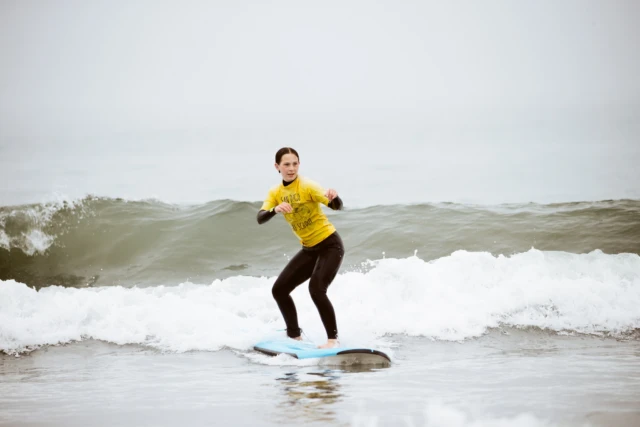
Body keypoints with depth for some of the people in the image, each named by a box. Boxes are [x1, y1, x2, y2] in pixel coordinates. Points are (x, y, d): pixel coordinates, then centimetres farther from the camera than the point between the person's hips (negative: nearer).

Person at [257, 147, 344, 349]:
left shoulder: (307, 186, -18)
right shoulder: (275, 193, 0)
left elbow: (336, 206, -29)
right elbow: (260, 218, -13)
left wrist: (333, 197, -53)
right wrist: (275, 210, -34)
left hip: (330, 245, -7)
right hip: (309, 249, 7)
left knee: (316, 288, -25)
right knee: (279, 289, 6)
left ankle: (333, 339, -17)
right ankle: (294, 335, 22)